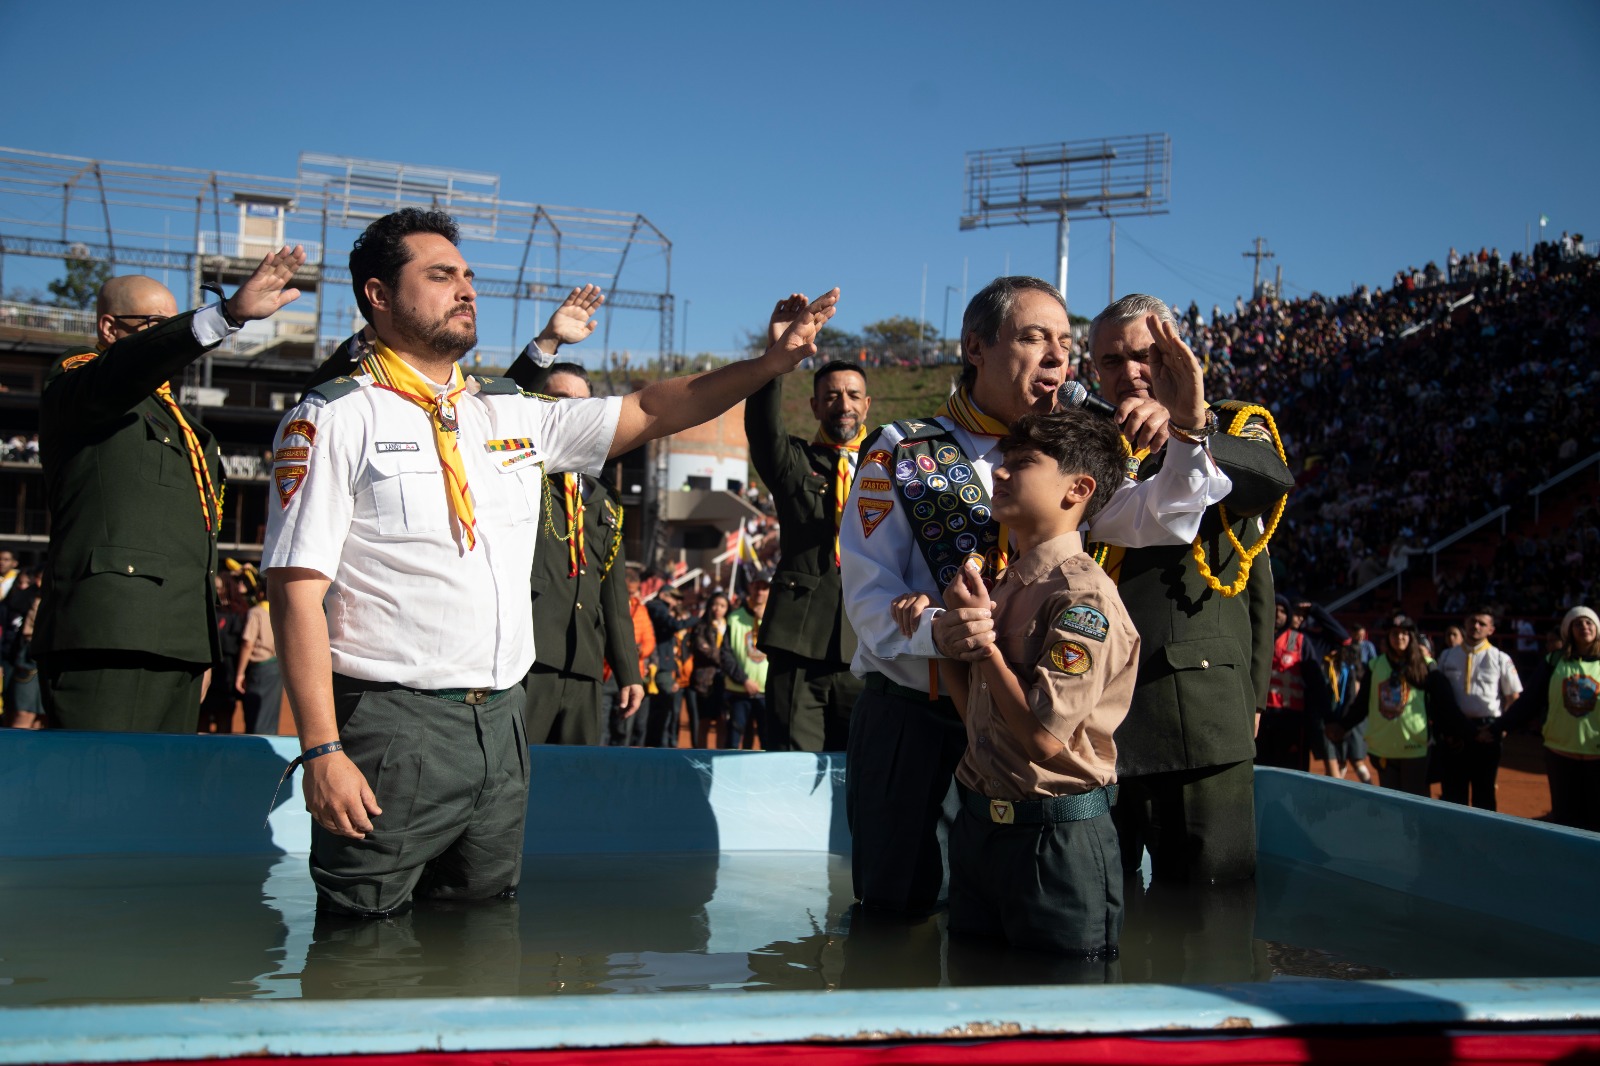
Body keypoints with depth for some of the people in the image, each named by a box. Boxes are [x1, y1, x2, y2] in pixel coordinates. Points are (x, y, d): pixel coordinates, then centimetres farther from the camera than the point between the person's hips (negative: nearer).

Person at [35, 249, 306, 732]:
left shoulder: (181, 420, 28)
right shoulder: (73, 383, 5)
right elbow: (125, 368, -21)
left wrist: (203, 652, 25)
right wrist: (229, 313, -35)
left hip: (180, 645, 8)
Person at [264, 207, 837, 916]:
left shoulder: (514, 416, 14)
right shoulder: (335, 420, -4)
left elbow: (650, 413, 14)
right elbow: (297, 591, -10)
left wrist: (770, 363, 2)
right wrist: (322, 751, -17)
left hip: (501, 723, 6)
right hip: (389, 727, -5)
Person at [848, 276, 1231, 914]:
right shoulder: (902, 455, -4)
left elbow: (1157, 521, -6)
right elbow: (869, 592, -10)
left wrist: (1190, 427, -23)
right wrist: (931, 629, -32)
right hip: (912, 723, -3)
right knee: (897, 910, 5)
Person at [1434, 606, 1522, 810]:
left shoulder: (1500, 659, 1)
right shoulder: (1447, 655, 8)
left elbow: (1513, 697, 2)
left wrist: (1501, 728, -9)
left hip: (1486, 732, -2)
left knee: (1484, 790, 7)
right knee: (1452, 790, 7)